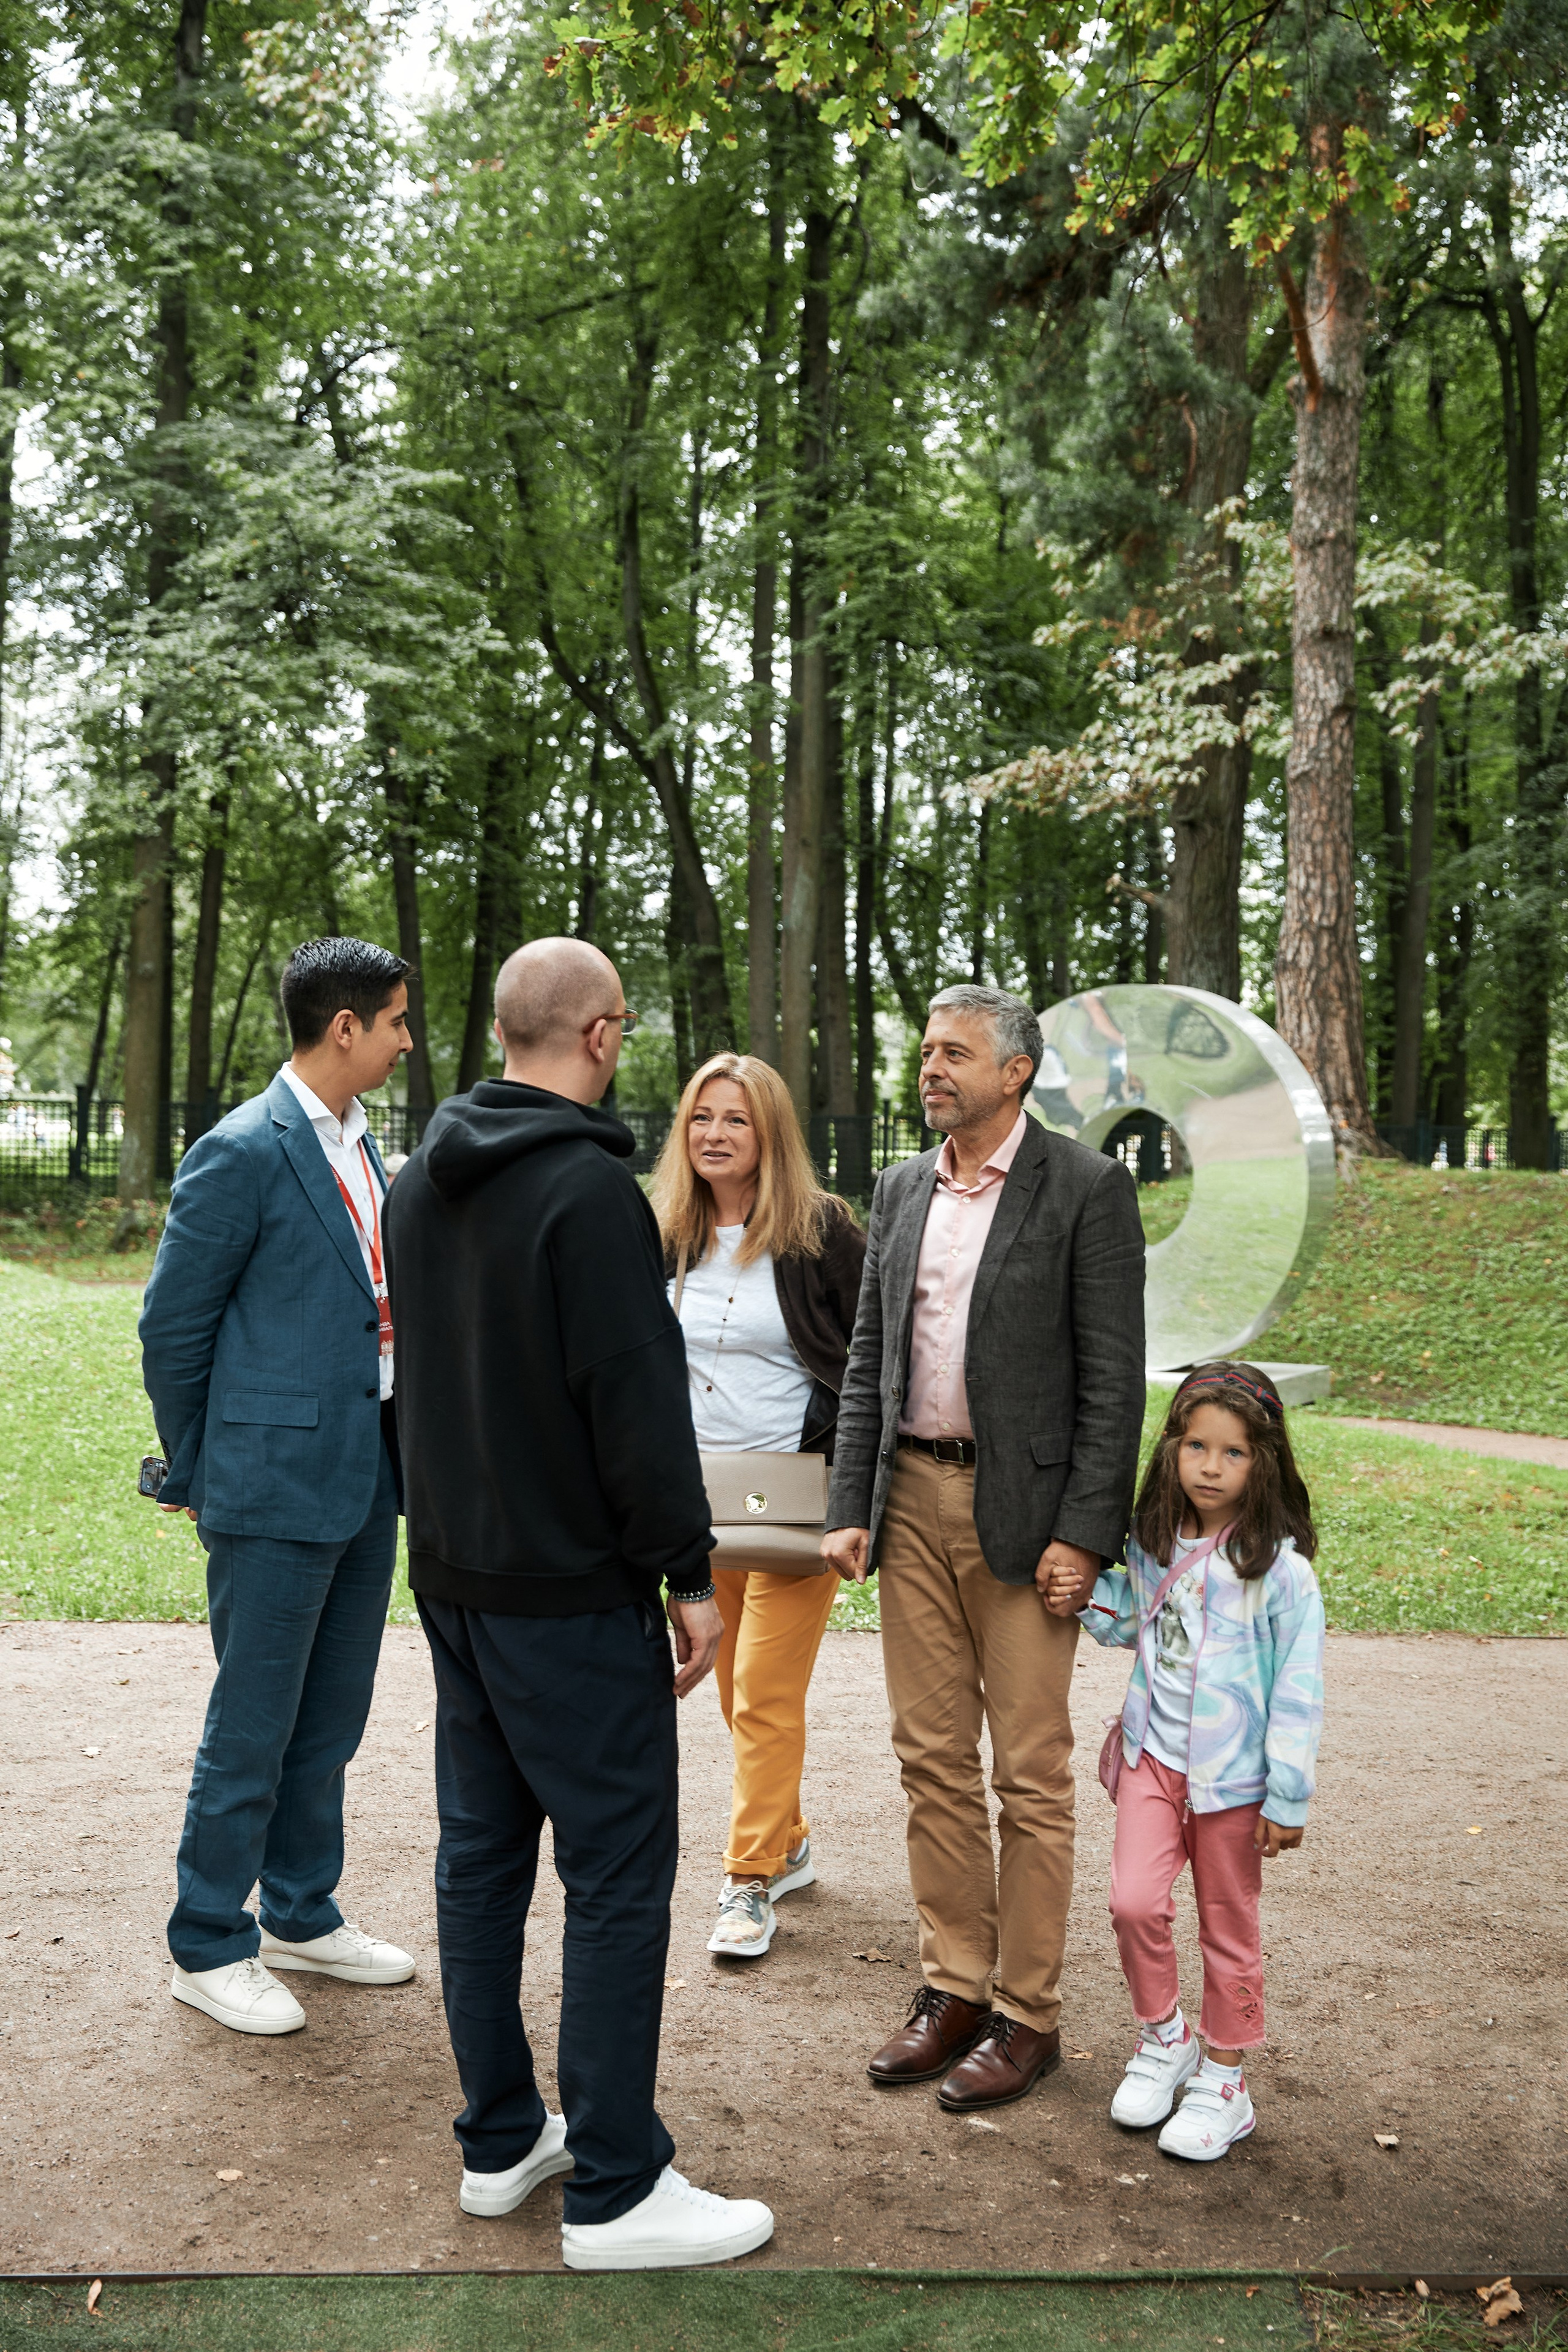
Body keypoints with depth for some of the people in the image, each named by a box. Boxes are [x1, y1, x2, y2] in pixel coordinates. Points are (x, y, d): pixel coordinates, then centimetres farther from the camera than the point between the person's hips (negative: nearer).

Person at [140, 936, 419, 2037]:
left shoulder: (365, 1147, 11)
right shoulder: (243, 1153, -14)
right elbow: (174, 1326, -9)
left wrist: (399, 1453, 16)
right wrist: (200, 1476, -1)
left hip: (367, 1480, 8)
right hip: (277, 1488, -8)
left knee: (333, 1717, 17)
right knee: (253, 1727, 3)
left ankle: (304, 1914, 32)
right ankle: (210, 1948, 19)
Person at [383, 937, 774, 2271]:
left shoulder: (422, 1183, 9)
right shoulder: (590, 1188, -19)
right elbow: (637, 1399, -20)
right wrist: (690, 1572, -12)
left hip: (452, 1574, 9)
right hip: (572, 1591, -9)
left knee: (481, 1856, 15)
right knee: (619, 1874, 0)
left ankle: (501, 2142, 27)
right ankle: (614, 2192, 8)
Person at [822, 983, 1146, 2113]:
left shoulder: (1088, 1188, -6)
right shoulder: (901, 1190, 11)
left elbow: (1115, 1377, -9)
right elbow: (868, 1361, 13)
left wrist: (1083, 1532, -14)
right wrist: (851, 1507, 5)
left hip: (1024, 1510, -5)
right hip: (913, 1499, 6)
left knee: (1031, 1772, 3)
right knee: (933, 1758, 11)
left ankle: (1028, 2014, 16)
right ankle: (954, 1988, 24)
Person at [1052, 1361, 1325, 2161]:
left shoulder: (1281, 1570, -15)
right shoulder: (1151, 1545, 0)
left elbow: (1298, 1692, -12)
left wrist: (1288, 1797, -11)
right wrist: (1088, 1604, -1)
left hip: (1235, 1778, -3)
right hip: (1153, 1757, 4)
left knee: (1228, 1930, 9)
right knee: (1134, 1903, -8)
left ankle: (1224, 2080, 26)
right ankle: (1162, 2037, 18)